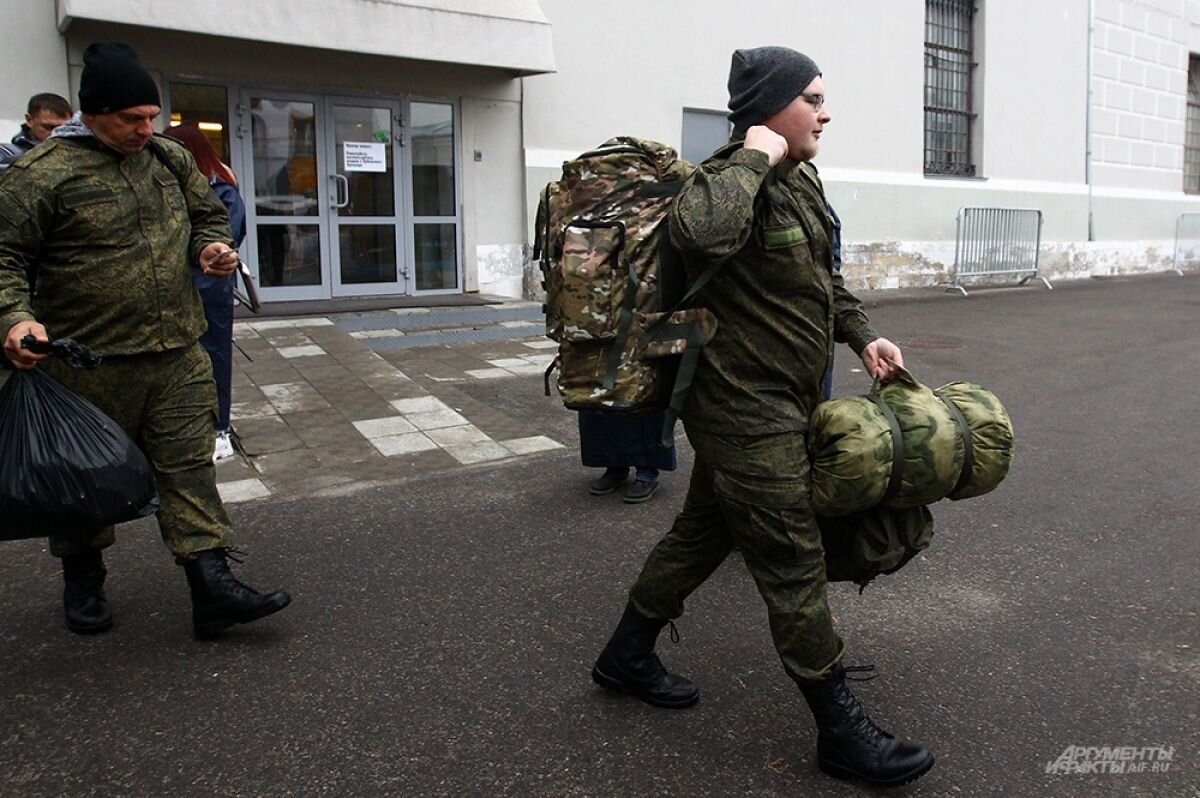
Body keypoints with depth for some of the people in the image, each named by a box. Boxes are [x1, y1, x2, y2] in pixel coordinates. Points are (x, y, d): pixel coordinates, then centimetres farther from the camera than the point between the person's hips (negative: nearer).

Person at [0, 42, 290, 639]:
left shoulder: (169, 158, 9)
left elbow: (208, 213, 24)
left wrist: (213, 245, 2)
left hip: (178, 355, 4)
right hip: (88, 364, -4)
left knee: (189, 468, 3)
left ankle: (211, 588, 7)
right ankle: (82, 583, 34)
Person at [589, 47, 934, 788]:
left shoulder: (803, 179, 13)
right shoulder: (733, 181, -18)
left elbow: (827, 279, 24)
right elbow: (700, 232, -44)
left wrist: (863, 336, 10)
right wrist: (753, 158, -28)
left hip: (771, 404, 10)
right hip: (748, 409, -10)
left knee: (705, 530, 20)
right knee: (794, 564, -1)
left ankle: (628, 656, 38)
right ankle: (841, 730, 14)